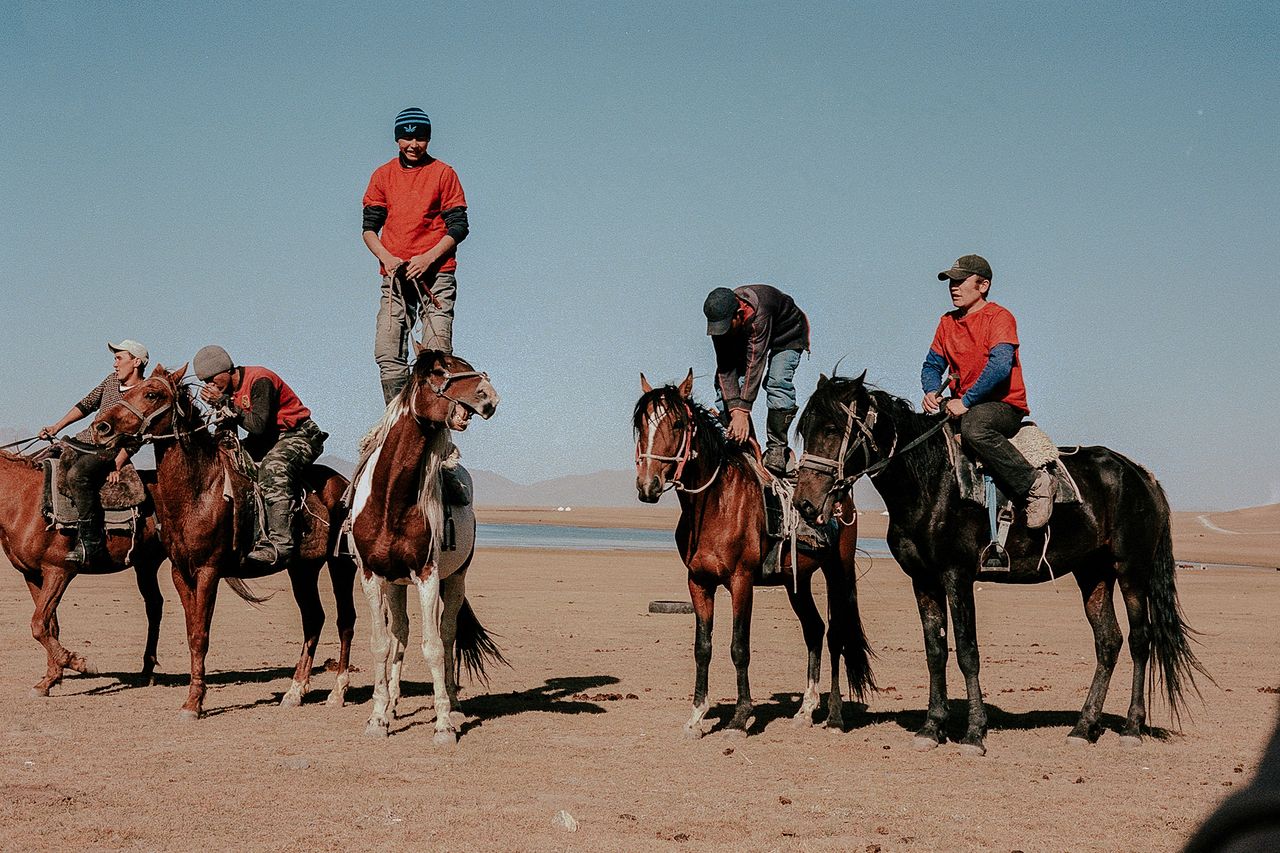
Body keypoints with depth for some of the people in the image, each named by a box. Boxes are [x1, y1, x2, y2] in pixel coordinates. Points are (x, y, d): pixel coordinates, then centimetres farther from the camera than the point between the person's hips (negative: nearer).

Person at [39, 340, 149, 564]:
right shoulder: (112, 379, 15)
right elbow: (87, 404, 22)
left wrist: (117, 464, -24)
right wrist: (56, 427, 15)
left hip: (111, 450, -9)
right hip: (84, 440, 9)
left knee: (77, 475, -34)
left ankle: (91, 544, -33)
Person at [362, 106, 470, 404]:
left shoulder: (443, 173, 7)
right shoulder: (382, 175, 15)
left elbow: (458, 227, 3)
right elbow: (369, 227, 13)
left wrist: (428, 257, -11)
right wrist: (386, 257, -6)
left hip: (436, 274, -3)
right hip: (395, 275, 3)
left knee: (436, 355, -11)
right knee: (388, 354, -7)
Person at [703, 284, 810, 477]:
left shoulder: (758, 313, -44)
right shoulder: (721, 316, -27)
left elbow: (755, 363, -45)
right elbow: (725, 368, -27)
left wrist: (742, 412, -48)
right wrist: (735, 410, -38)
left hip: (787, 334, -5)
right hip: (744, 338, 5)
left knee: (777, 383, -28)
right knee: (723, 384, -10)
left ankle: (776, 450, -22)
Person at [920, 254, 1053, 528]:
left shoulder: (999, 317, -9)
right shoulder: (947, 322, 13)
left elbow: (1000, 366, -23)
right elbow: (933, 365, 17)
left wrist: (966, 402, -24)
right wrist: (932, 392, -6)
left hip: (1005, 405, -7)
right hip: (963, 406, 7)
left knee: (973, 426, -38)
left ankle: (1034, 484, -27)